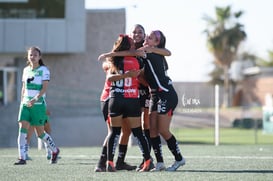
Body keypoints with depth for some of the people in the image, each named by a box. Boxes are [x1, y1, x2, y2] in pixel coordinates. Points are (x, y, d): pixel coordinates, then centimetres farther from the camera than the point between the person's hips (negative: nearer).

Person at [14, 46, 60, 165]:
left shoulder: (44, 70, -4)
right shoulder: (26, 70, 12)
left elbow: (44, 88, -13)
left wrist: (35, 99, -26)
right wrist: (22, 102, 14)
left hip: (38, 104, -5)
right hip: (25, 104, 5)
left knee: (40, 133, 2)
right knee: (22, 129, -10)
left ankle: (55, 150, 27)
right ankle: (22, 158, -12)